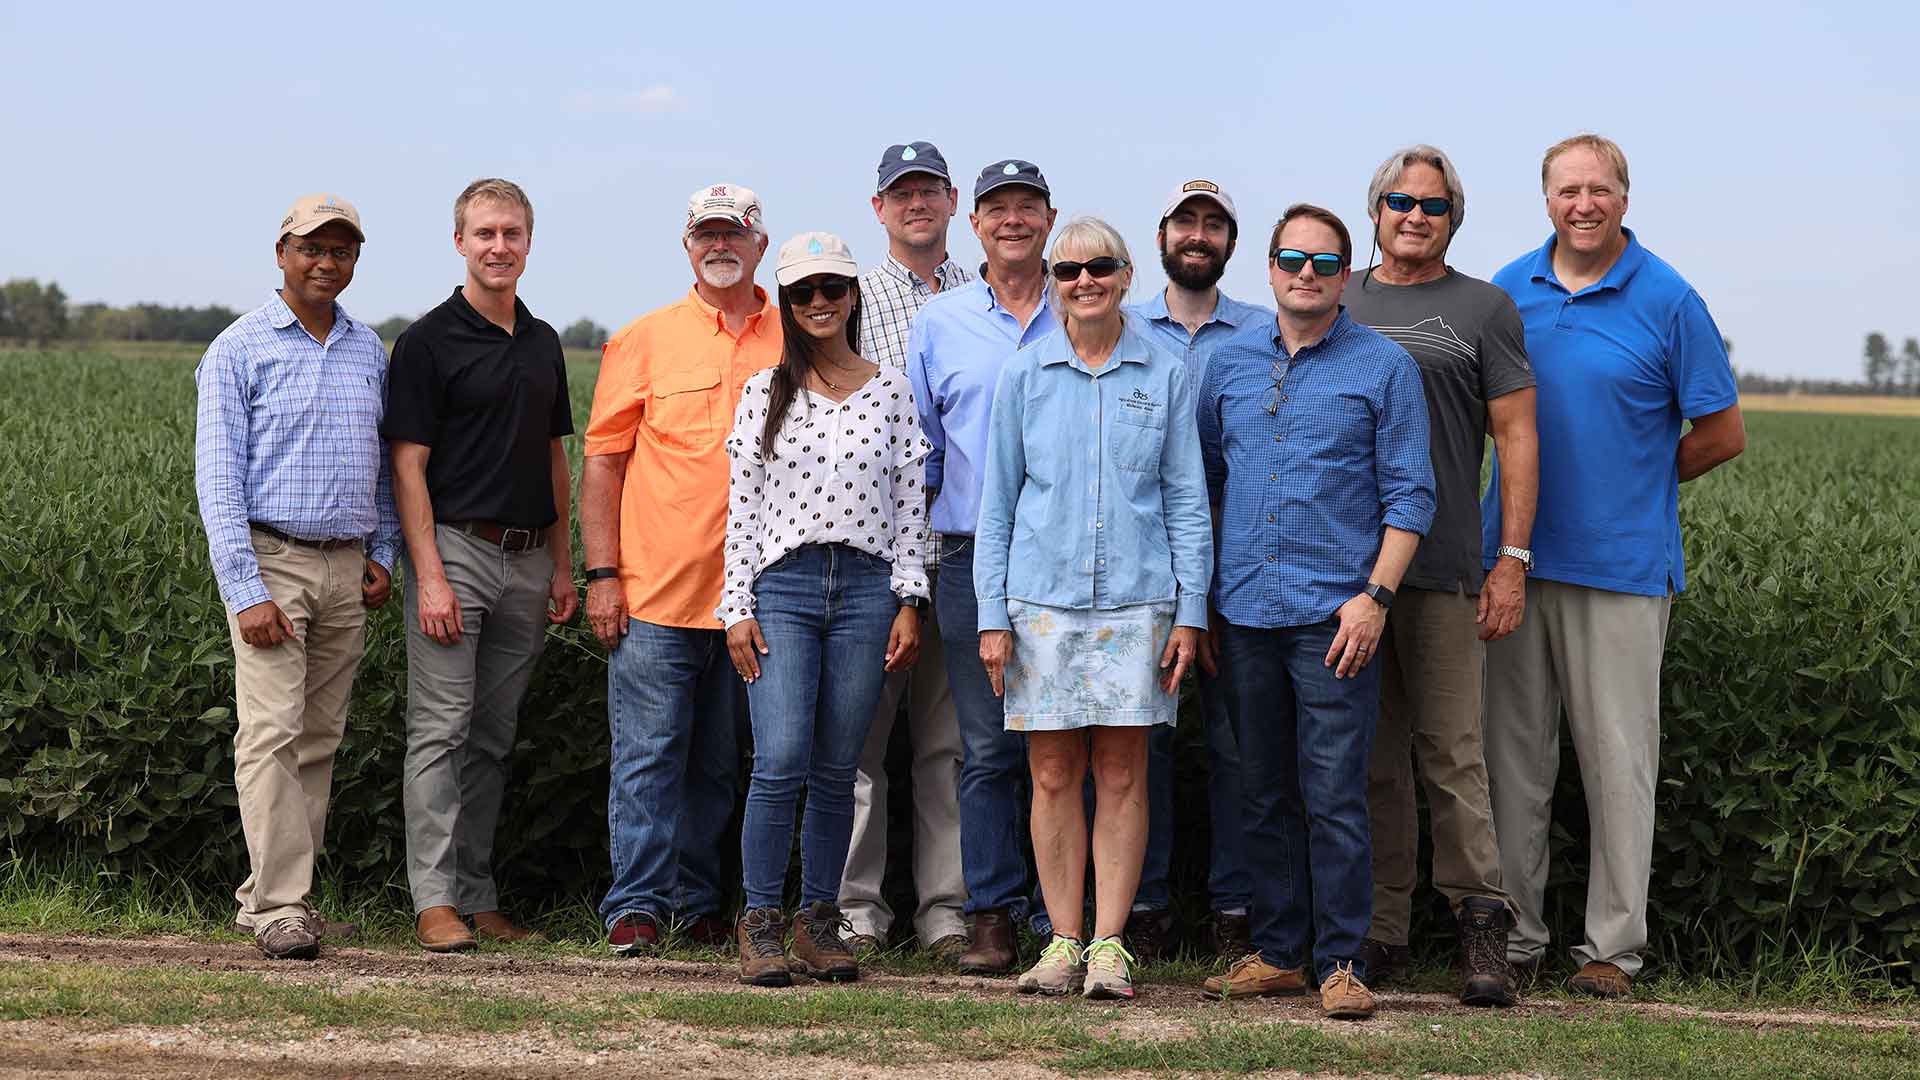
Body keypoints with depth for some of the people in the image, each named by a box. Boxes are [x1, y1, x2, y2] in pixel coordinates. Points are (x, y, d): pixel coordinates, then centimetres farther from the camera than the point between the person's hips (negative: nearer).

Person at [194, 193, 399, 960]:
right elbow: (218, 476, -8)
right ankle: (279, 910, -12)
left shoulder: (369, 350, 13)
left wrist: (383, 552, 8)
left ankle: (272, 893, 13)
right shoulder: (238, 350, -3)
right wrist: (246, 592, -15)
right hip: (271, 559, -5)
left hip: (348, 568, 6)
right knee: (272, 735, -12)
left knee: (319, 740, 6)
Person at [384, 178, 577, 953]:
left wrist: (563, 566, 12)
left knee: (493, 738, 9)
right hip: (456, 549, -6)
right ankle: (434, 902, -5)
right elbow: (409, 466, -9)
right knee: (441, 729, -6)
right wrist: (429, 576, -16)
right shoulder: (430, 341, -5)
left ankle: (477, 897, 14)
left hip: (528, 562, 6)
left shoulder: (543, 344, 14)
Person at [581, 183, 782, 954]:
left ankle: (701, 902, 19)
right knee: (649, 754, -2)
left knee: (719, 760, 10)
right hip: (656, 592, -2)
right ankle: (637, 905, 3)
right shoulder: (645, 342, 4)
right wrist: (602, 574, -4)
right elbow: (603, 461, 4)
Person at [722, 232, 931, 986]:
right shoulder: (765, 393, 7)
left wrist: (909, 600, 1)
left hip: (866, 589, 1)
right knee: (781, 761, -12)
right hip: (782, 586, -1)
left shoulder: (892, 392, 9)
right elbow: (742, 505, 5)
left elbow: (910, 502, 8)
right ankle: (762, 924, -3)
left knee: (837, 770, 4)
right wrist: (738, 607, -1)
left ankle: (820, 923, 13)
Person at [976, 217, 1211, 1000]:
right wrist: (992, 615, 2)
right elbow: (997, 500, 8)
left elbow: (1187, 498, 6)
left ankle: (1110, 944, 7)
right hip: (1042, 598, 1)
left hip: (1136, 598, 0)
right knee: (1053, 776, 2)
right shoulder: (1025, 376, 5)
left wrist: (1190, 611, 0)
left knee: (1122, 775, 1)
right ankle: (1063, 941, 10)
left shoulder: (1164, 375, 5)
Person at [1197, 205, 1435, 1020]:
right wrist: (1199, 596, 13)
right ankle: (1277, 953, 18)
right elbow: (1204, 479, 20)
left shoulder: (1383, 367, 1)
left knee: (1334, 797, -6)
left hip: (1333, 614, -4)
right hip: (1246, 611, 5)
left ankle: (1342, 961, 1)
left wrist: (1376, 596, -12)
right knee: (1265, 793, 10)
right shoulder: (1230, 363, 13)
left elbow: (1409, 494, -2)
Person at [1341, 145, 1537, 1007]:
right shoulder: (1335, 303, 15)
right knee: (1369, 757, 6)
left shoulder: (1483, 308, 6)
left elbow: (1517, 437, 3)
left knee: (1452, 753, -6)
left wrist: (1512, 561, -5)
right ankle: (1381, 930, 12)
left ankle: (1481, 924, 0)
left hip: (1443, 570, -3)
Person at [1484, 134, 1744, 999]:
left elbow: (1723, 434, 3)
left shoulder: (1668, 301, -2)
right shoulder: (1509, 290, 8)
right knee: (1513, 751, 6)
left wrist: (1635, 481, 8)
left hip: (1620, 563, -3)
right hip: (1515, 555, 4)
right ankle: (1512, 934, 15)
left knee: (1618, 759, 0)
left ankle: (1614, 946, 8)